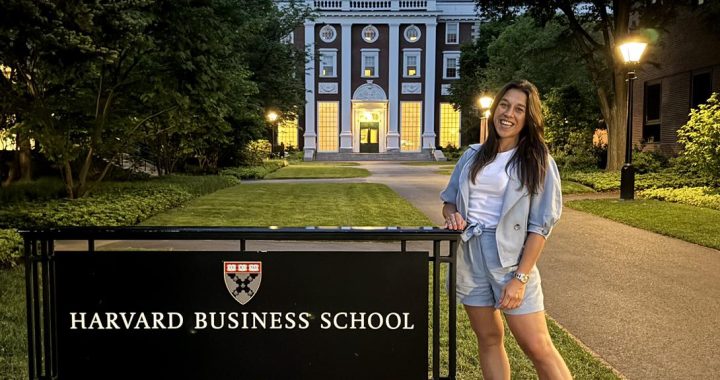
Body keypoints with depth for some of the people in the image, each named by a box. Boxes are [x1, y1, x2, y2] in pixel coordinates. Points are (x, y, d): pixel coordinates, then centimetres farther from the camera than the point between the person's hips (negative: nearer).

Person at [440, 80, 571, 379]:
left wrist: (520, 277, -13)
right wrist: (452, 216, -7)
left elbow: (540, 225, -7)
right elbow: (449, 200, 18)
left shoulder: (537, 161, -2)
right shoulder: (473, 155, 9)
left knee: (538, 347, -4)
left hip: (510, 256, -3)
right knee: (488, 338, 12)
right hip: (468, 254, 4)